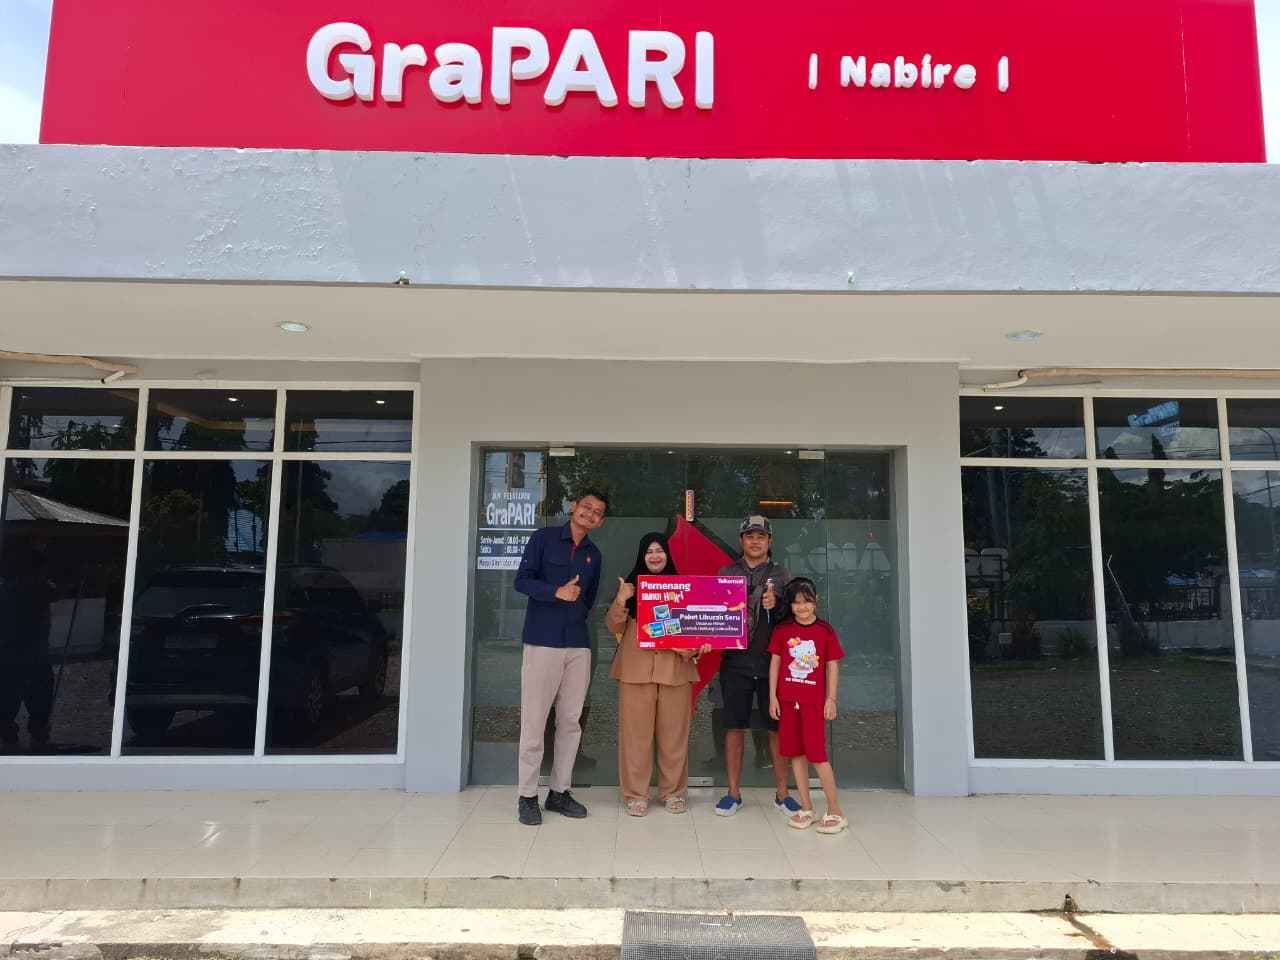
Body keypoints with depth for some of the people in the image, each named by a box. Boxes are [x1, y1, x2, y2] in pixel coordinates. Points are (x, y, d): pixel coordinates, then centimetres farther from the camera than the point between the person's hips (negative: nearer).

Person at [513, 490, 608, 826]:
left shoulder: (594, 555, 14)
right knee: (534, 721, -2)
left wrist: (575, 612, 10)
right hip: (542, 643, -5)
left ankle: (559, 791, 18)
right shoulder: (544, 538, 0)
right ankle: (527, 796, 9)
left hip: (578, 645, 5)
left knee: (571, 722, 7)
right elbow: (521, 581, -5)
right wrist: (557, 592, -17)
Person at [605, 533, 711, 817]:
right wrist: (620, 600, -12)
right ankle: (635, 793, 11)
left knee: (674, 732, 5)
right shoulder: (631, 585, 8)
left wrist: (700, 644, -6)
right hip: (636, 668, -1)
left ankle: (673, 791, 19)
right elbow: (615, 627, 5)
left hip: (675, 668, 1)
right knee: (636, 732, 0)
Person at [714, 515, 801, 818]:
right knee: (734, 727, 4)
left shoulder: (781, 574, 7)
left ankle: (782, 794, 17)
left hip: (772, 662, 0)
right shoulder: (726, 573, 9)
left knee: (778, 728, 4)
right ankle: (733, 793, 16)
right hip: (736, 661, 0)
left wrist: (776, 607, -15)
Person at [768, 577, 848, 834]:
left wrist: (831, 699, -3)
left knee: (816, 753, -5)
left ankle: (835, 811, 7)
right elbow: (775, 663, 5)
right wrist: (772, 697, 1)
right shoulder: (782, 630, 3)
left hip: (814, 701, -3)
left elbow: (832, 667, 1)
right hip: (787, 699, 3)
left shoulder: (826, 631, -2)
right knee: (796, 753, 7)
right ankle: (806, 808, 18)